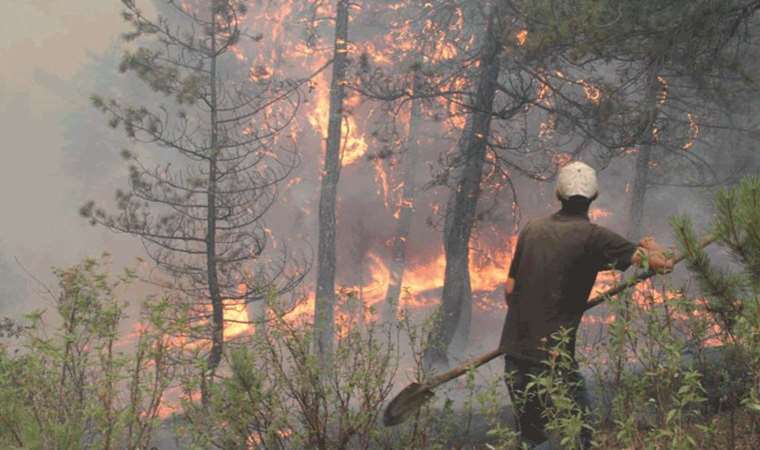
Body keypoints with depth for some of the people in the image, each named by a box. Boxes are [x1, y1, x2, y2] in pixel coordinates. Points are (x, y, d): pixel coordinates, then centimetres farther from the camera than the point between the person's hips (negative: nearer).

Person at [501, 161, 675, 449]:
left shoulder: (532, 229, 8)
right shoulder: (594, 236, -8)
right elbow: (662, 264, -9)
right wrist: (652, 247, 13)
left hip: (514, 350, 6)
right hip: (553, 356, -6)